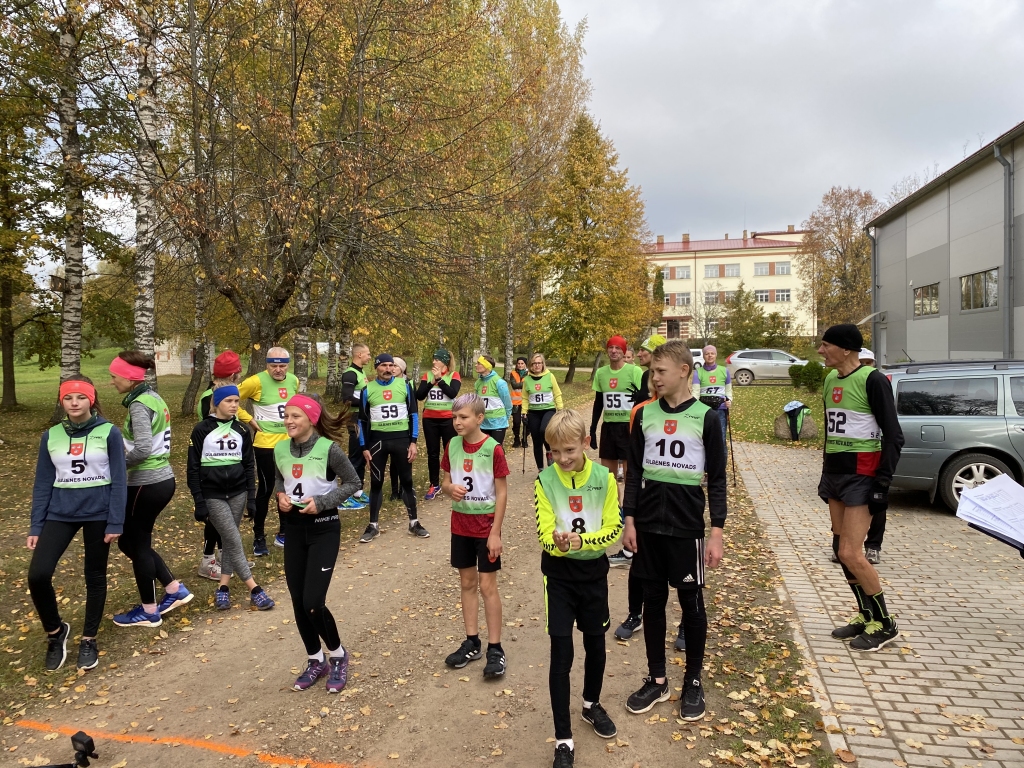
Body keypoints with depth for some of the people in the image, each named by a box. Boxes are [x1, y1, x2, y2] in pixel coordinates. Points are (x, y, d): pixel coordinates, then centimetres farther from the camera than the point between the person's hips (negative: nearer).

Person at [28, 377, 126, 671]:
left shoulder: (109, 433, -7)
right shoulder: (51, 436, 3)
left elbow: (118, 481, -6)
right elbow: (42, 484, 7)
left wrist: (115, 523, -10)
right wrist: (35, 527, 4)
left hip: (98, 514, -2)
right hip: (60, 514, 3)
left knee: (95, 577, 9)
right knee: (37, 575, -10)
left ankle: (89, 640, 27)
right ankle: (56, 631, 16)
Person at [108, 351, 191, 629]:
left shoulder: (139, 404, -17)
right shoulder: (154, 397, 11)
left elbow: (142, 449, -26)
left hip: (147, 484, -9)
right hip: (162, 479, 9)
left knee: (137, 544, 7)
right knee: (130, 540, 20)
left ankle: (148, 611, 21)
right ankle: (175, 590, 23)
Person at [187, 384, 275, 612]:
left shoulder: (242, 430, 4)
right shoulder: (201, 430, -7)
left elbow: (249, 465, 8)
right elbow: (193, 469, -5)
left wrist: (252, 497, 2)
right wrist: (199, 502, -9)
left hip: (238, 493, 4)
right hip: (213, 496, -4)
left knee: (229, 540, 7)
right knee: (234, 541, -7)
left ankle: (223, 588, 18)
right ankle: (255, 590, -4)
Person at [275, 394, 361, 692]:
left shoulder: (329, 449, -17)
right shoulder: (280, 449, -2)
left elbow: (353, 482, -7)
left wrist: (322, 502, -17)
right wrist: (280, 496, -5)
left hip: (324, 528, -5)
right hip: (293, 528, 5)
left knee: (313, 603, -9)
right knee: (298, 603, 9)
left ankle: (338, 656, 19)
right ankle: (316, 661, 30)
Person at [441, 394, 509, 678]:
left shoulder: (493, 449, -15)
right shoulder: (452, 446, -1)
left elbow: (502, 492, -12)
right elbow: (445, 480, 9)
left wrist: (495, 532, -14)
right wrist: (450, 488, -15)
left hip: (486, 525, -5)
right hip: (460, 524, 5)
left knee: (487, 586, 1)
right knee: (467, 583, 14)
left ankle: (495, 648, 13)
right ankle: (471, 643, 26)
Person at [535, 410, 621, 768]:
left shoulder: (604, 478, -11)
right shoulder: (545, 481, -12)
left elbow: (613, 529, -11)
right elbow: (544, 533, -14)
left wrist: (580, 540, -27)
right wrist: (558, 542, -37)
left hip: (593, 571, 2)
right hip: (558, 573, -1)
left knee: (595, 642, 17)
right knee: (561, 652, -1)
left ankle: (592, 704, 45)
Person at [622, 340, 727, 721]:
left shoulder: (705, 417, -5)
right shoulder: (644, 414, 2)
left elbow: (717, 478, -2)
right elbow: (634, 471, 6)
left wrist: (716, 532, -6)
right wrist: (629, 521, 2)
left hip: (687, 526, -2)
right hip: (648, 524, 3)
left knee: (691, 602, 8)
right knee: (653, 600, 11)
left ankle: (693, 681, 26)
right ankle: (657, 679, 26)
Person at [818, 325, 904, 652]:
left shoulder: (872, 380, -13)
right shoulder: (831, 379, 10)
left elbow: (893, 436, -12)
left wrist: (882, 482, -16)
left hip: (862, 475, -8)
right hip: (834, 472, 8)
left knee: (851, 554, -9)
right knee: (842, 552, 10)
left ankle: (884, 624, 9)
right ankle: (866, 616, 25)